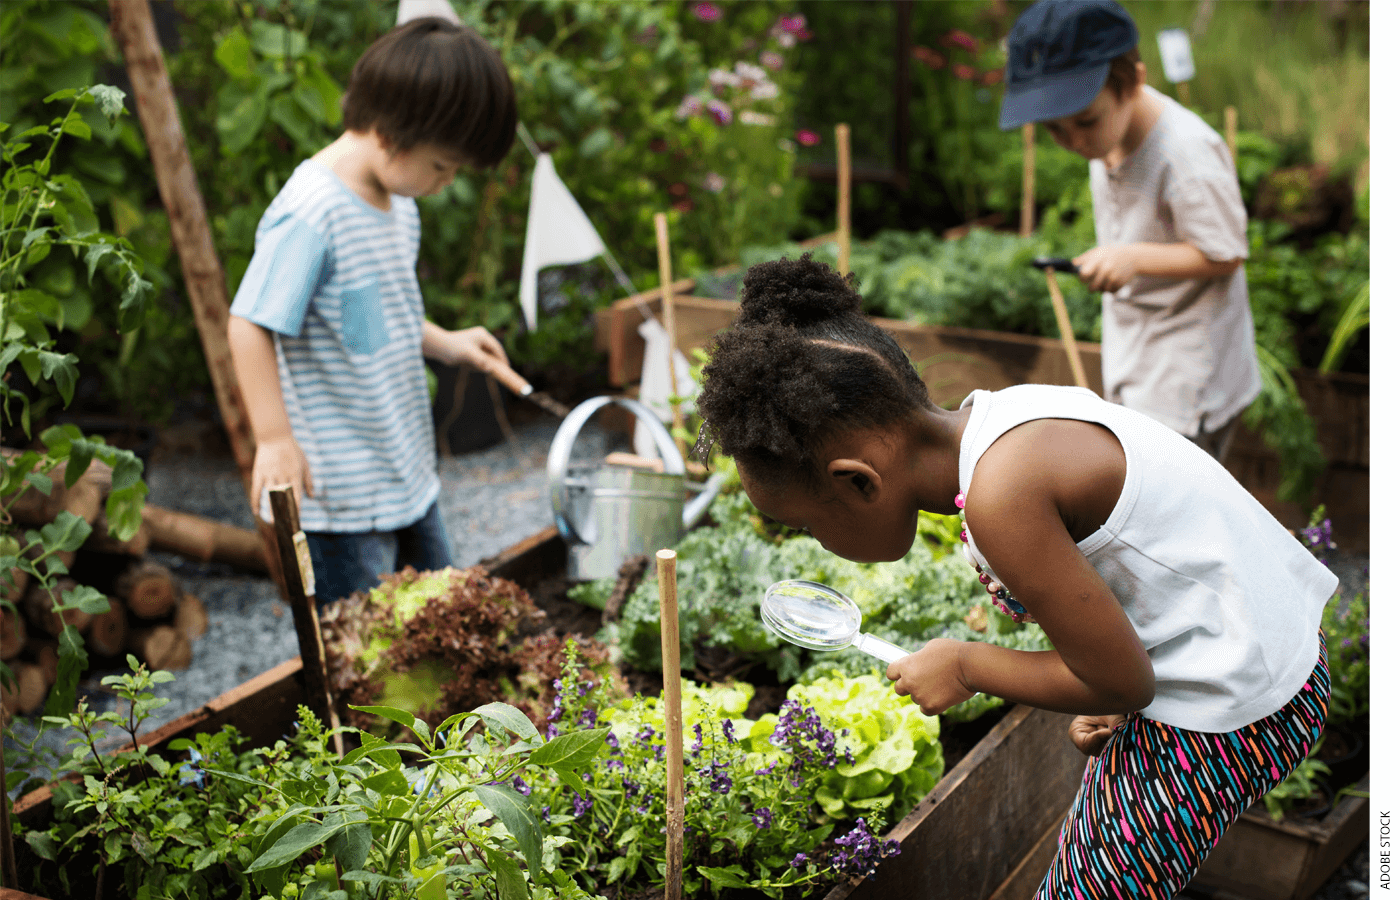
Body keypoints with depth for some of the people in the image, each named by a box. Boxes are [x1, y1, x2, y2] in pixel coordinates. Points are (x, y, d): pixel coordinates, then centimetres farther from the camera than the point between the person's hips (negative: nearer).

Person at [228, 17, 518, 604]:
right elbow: (250, 325, -23)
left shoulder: (397, 203, 8)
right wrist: (274, 439, -24)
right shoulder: (310, 214, -22)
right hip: (337, 496, -9)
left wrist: (442, 343, 10)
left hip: (407, 478, 9)